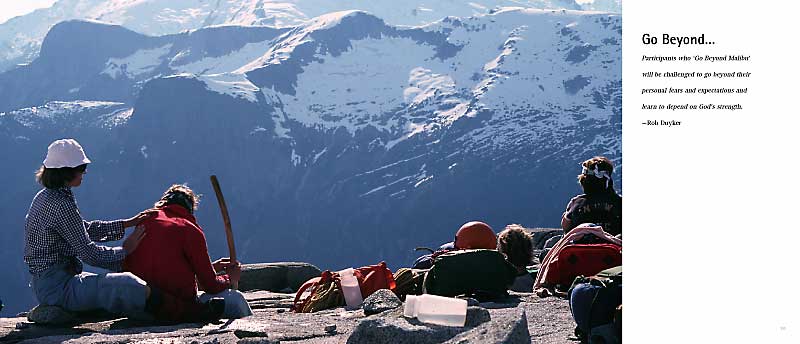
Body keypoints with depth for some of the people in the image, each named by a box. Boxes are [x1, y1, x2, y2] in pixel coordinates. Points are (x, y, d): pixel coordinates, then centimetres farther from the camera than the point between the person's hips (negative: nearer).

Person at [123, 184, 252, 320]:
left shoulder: (144, 222, 9)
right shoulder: (190, 230, -9)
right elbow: (210, 286, -6)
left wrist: (211, 267, 25)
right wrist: (229, 278, 16)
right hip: (179, 310, -7)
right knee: (235, 299, 12)